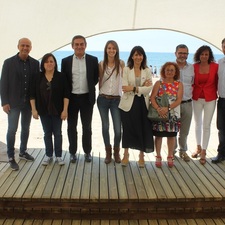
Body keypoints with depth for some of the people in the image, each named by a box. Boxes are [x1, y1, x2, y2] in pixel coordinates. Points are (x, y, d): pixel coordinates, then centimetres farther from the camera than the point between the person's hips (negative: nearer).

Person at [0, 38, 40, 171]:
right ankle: (11, 157, 11)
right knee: (12, 129, 0)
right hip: (13, 102, -3)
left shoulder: (35, 63, 1)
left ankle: (23, 152, 29)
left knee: (26, 128, 13)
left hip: (28, 102, 3)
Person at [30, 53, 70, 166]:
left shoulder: (61, 76, -4)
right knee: (47, 133, 11)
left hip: (57, 110, -2)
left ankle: (59, 156, 18)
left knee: (57, 133, 7)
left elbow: (66, 95, -6)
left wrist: (65, 110, -11)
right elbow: (33, 95, 2)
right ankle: (48, 155, 22)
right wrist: (34, 110, -4)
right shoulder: (38, 77, 1)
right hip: (44, 111, 2)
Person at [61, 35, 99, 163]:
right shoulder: (66, 61, 1)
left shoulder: (93, 60, 0)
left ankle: (87, 152, 22)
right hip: (71, 98, 1)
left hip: (87, 98, 0)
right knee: (72, 127, 8)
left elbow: (96, 78, 8)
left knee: (87, 127, 8)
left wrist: (89, 87, 1)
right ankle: (73, 152, 21)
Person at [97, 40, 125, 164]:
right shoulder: (101, 64, 3)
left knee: (118, 128, -5)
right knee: (105, 126, 8)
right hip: (103, 99, 2)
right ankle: (108, 152, 25)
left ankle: (116, 152, 19)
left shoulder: (121, 63, 0)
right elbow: (100, 81, 10)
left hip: (116, 99, -1)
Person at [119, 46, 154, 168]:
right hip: (128, 104, -1)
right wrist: (142, 86, -12)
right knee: (127, 129, 4)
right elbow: (124, 87, -11)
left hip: (142, 104, 2)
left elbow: (149, 88, -6)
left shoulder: (147, 71, 6)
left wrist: (134, 88, -15)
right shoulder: (126, 69, 1)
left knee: (143, 130, 4)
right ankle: (125, 155, 21)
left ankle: (141, 156, 19)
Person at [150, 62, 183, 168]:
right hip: (159, 113, 0)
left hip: (173, 114, 1)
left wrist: (168, 108, -22)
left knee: (171, 135, 8)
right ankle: (158, 157, 19)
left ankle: (170, 157, 24)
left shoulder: (179, 84, 2)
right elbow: (152, 98, -8)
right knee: (158, 135, 5)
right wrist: (158, 109, -23)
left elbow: (179, 100, -8)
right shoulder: (158, 83, 1)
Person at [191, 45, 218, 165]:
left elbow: (217, 82, 1)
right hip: (197, 98, 2)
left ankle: (203, 152, 11)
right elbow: (192, 82, 5)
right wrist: (191, 91, -9)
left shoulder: (215, 66, -6)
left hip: (210, 99, -2)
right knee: (198, 124, 14)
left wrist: (218, 94, -3)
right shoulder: (194, 67, -3)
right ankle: (198, 147, 32)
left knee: (206, 125, 1)